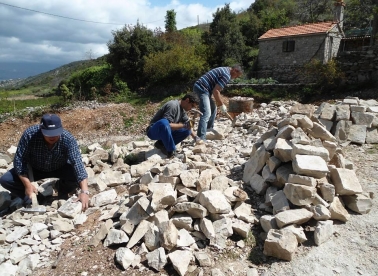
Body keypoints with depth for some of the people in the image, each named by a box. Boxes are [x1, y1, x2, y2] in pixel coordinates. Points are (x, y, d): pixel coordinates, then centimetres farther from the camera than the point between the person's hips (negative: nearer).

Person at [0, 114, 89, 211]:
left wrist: (84, 191, -51)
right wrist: (27, 184, -32)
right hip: (35, 168, 2)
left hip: (60, 168, -1)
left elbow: (77, 163, -40)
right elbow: (19, 160, -22)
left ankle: (62, 195, 4)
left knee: (76, 176, -30)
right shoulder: (29, 134, -30)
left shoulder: (68, 139, -33)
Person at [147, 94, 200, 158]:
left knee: (187, 130, -2)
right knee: (164, 122, -40)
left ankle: (162, 144, -3)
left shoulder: (182, 109, 6)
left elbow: (187, 123, 18)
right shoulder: (173, 105, -21)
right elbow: (167, 125, -28)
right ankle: (171, 152, -28)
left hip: (165, 132, 9)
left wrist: (194, 137, 14)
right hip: (154, 131, -9)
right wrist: (183, 125, -24)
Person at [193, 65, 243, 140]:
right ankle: (201, 139, -24)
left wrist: (219, 103, 18)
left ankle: (209, 129, 34)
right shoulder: (227, 75, -12)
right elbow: (215, 91, -18)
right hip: (202, 89, -11)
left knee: (213, 109, 23)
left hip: (200, 87, 11)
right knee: (206, 114, -18)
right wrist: (221, 105, -8)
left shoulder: (224, 70, 20)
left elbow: (216, 89, 22)